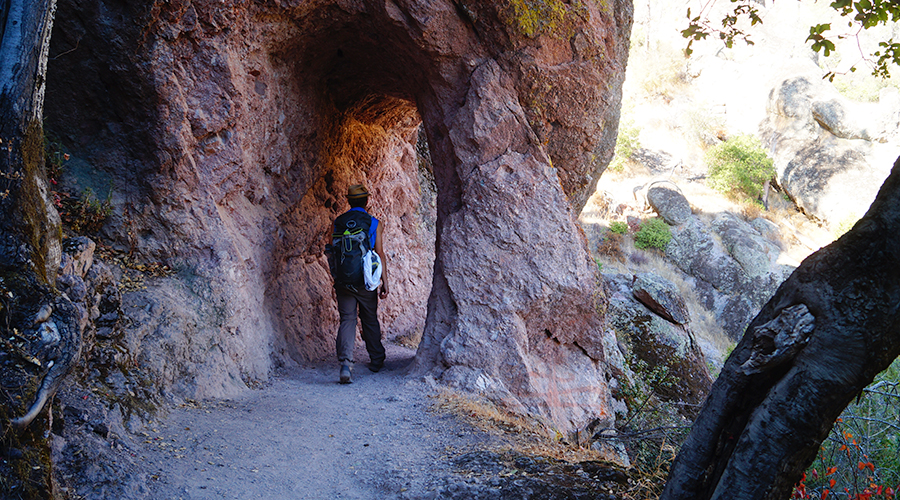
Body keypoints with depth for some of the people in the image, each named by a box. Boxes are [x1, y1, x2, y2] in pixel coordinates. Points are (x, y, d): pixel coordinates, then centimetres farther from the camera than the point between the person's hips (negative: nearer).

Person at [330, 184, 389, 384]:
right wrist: (385, 281, -2)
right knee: (370, 320, 13)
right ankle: (376, 360, 27)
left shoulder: (337, 223, 3)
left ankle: (345, 363, -17)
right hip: (366, 281, -1)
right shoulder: (375, 224, -2)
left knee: (347, 320, 0)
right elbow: (380, 254, -5)